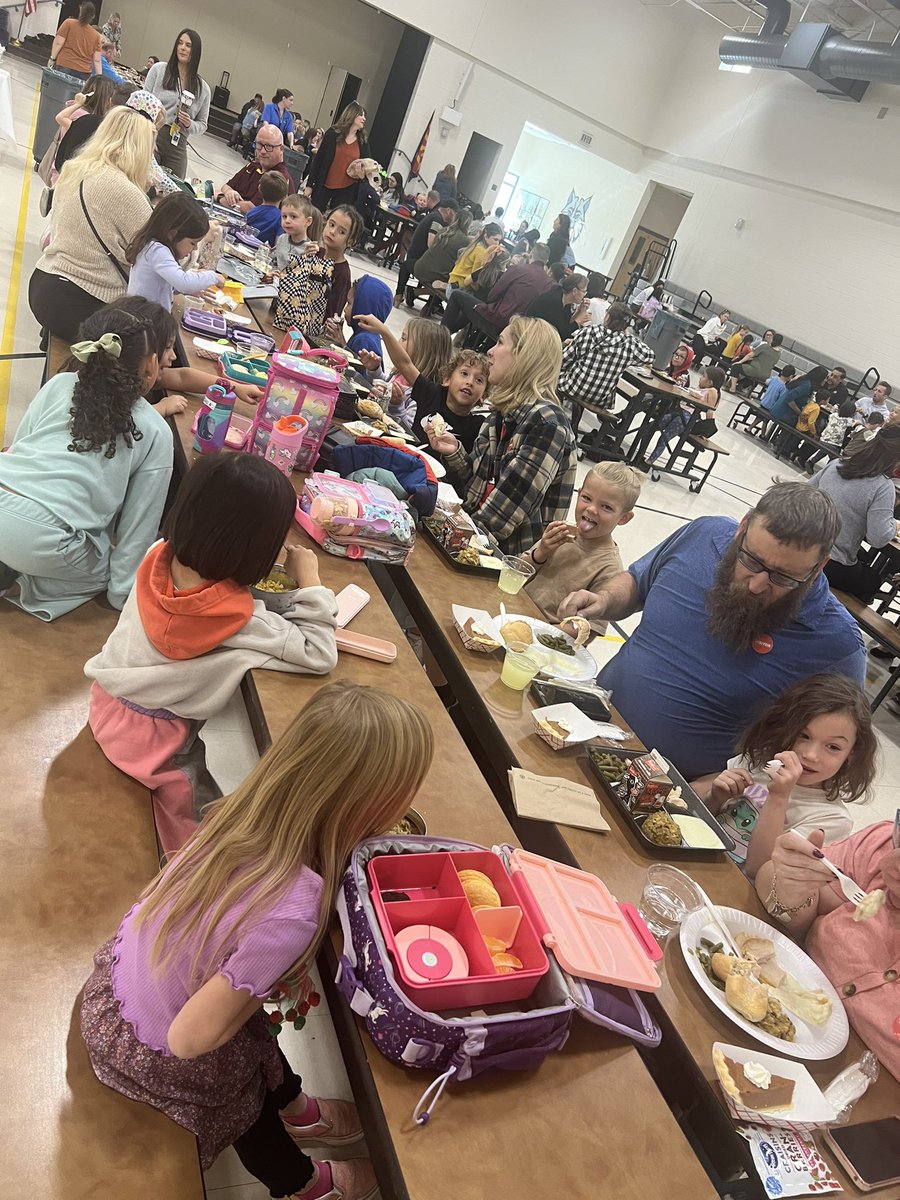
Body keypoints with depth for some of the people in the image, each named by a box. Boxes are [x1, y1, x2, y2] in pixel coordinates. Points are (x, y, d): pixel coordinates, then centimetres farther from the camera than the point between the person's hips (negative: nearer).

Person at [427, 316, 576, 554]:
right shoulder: (504, 412, 8)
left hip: (513, 554, -7)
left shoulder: (546, 423, -17)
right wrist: (454, 453, -5)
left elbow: (504, 511, -20)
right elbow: (480, 486, 9)